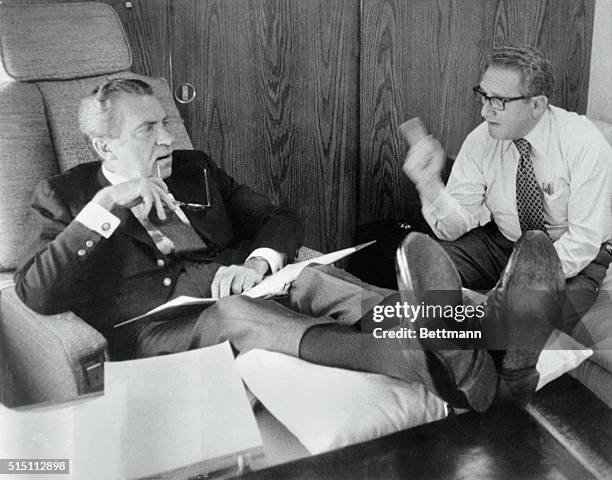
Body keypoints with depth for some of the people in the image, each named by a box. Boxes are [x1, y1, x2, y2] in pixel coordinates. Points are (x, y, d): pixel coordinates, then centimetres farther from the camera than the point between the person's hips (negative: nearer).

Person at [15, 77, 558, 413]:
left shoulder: (195, 168, 18)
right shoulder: (63, 195, 7)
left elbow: (282, 220, 13)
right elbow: (36, 293, -9)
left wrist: (258, 260, -12)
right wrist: (106, 205, -18)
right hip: (157, 333, -3)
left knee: (311, 277, -27)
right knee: (234, 311, -36)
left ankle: (494, 359, -48)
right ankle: (422, 363, -57)